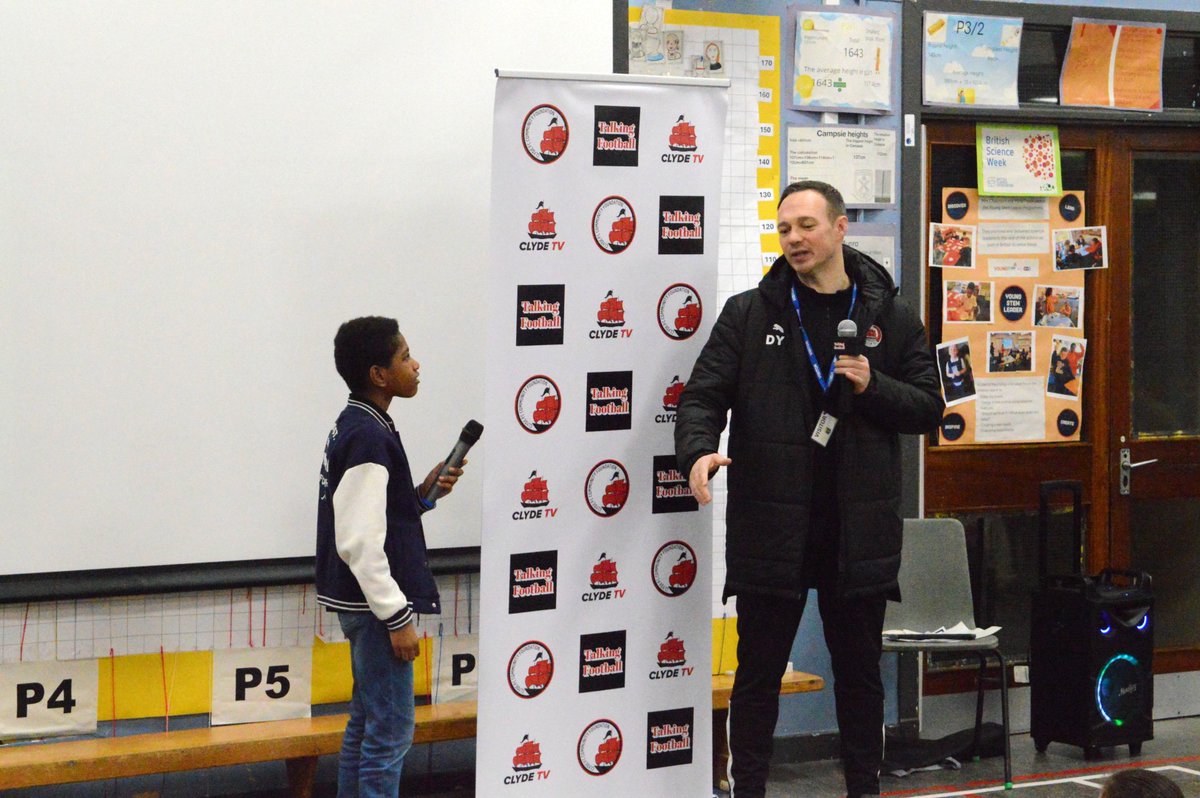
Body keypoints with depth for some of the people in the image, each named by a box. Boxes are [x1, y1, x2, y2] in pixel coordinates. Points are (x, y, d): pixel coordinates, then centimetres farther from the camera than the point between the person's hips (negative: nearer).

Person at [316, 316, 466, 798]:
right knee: (391, 733, -7)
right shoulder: (369, 437, -19)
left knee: (365, 725, 16)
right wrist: (397, 617, -20)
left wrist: (423, 493, 5)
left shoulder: (355, 428, 12)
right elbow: (359, 541, -23)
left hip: (364, 604, 10)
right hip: (375, 604, -10)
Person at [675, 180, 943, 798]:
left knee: (860, 672, 13)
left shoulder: (891, 318, 6)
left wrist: (873, 387, -13)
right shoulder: (748, 314, 3)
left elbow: (928, 408, 6)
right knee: (758, 673, 6)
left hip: (858, 531, 1)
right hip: (770, 527, -1)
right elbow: (703, 394, -2)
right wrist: (699, 449, -22)